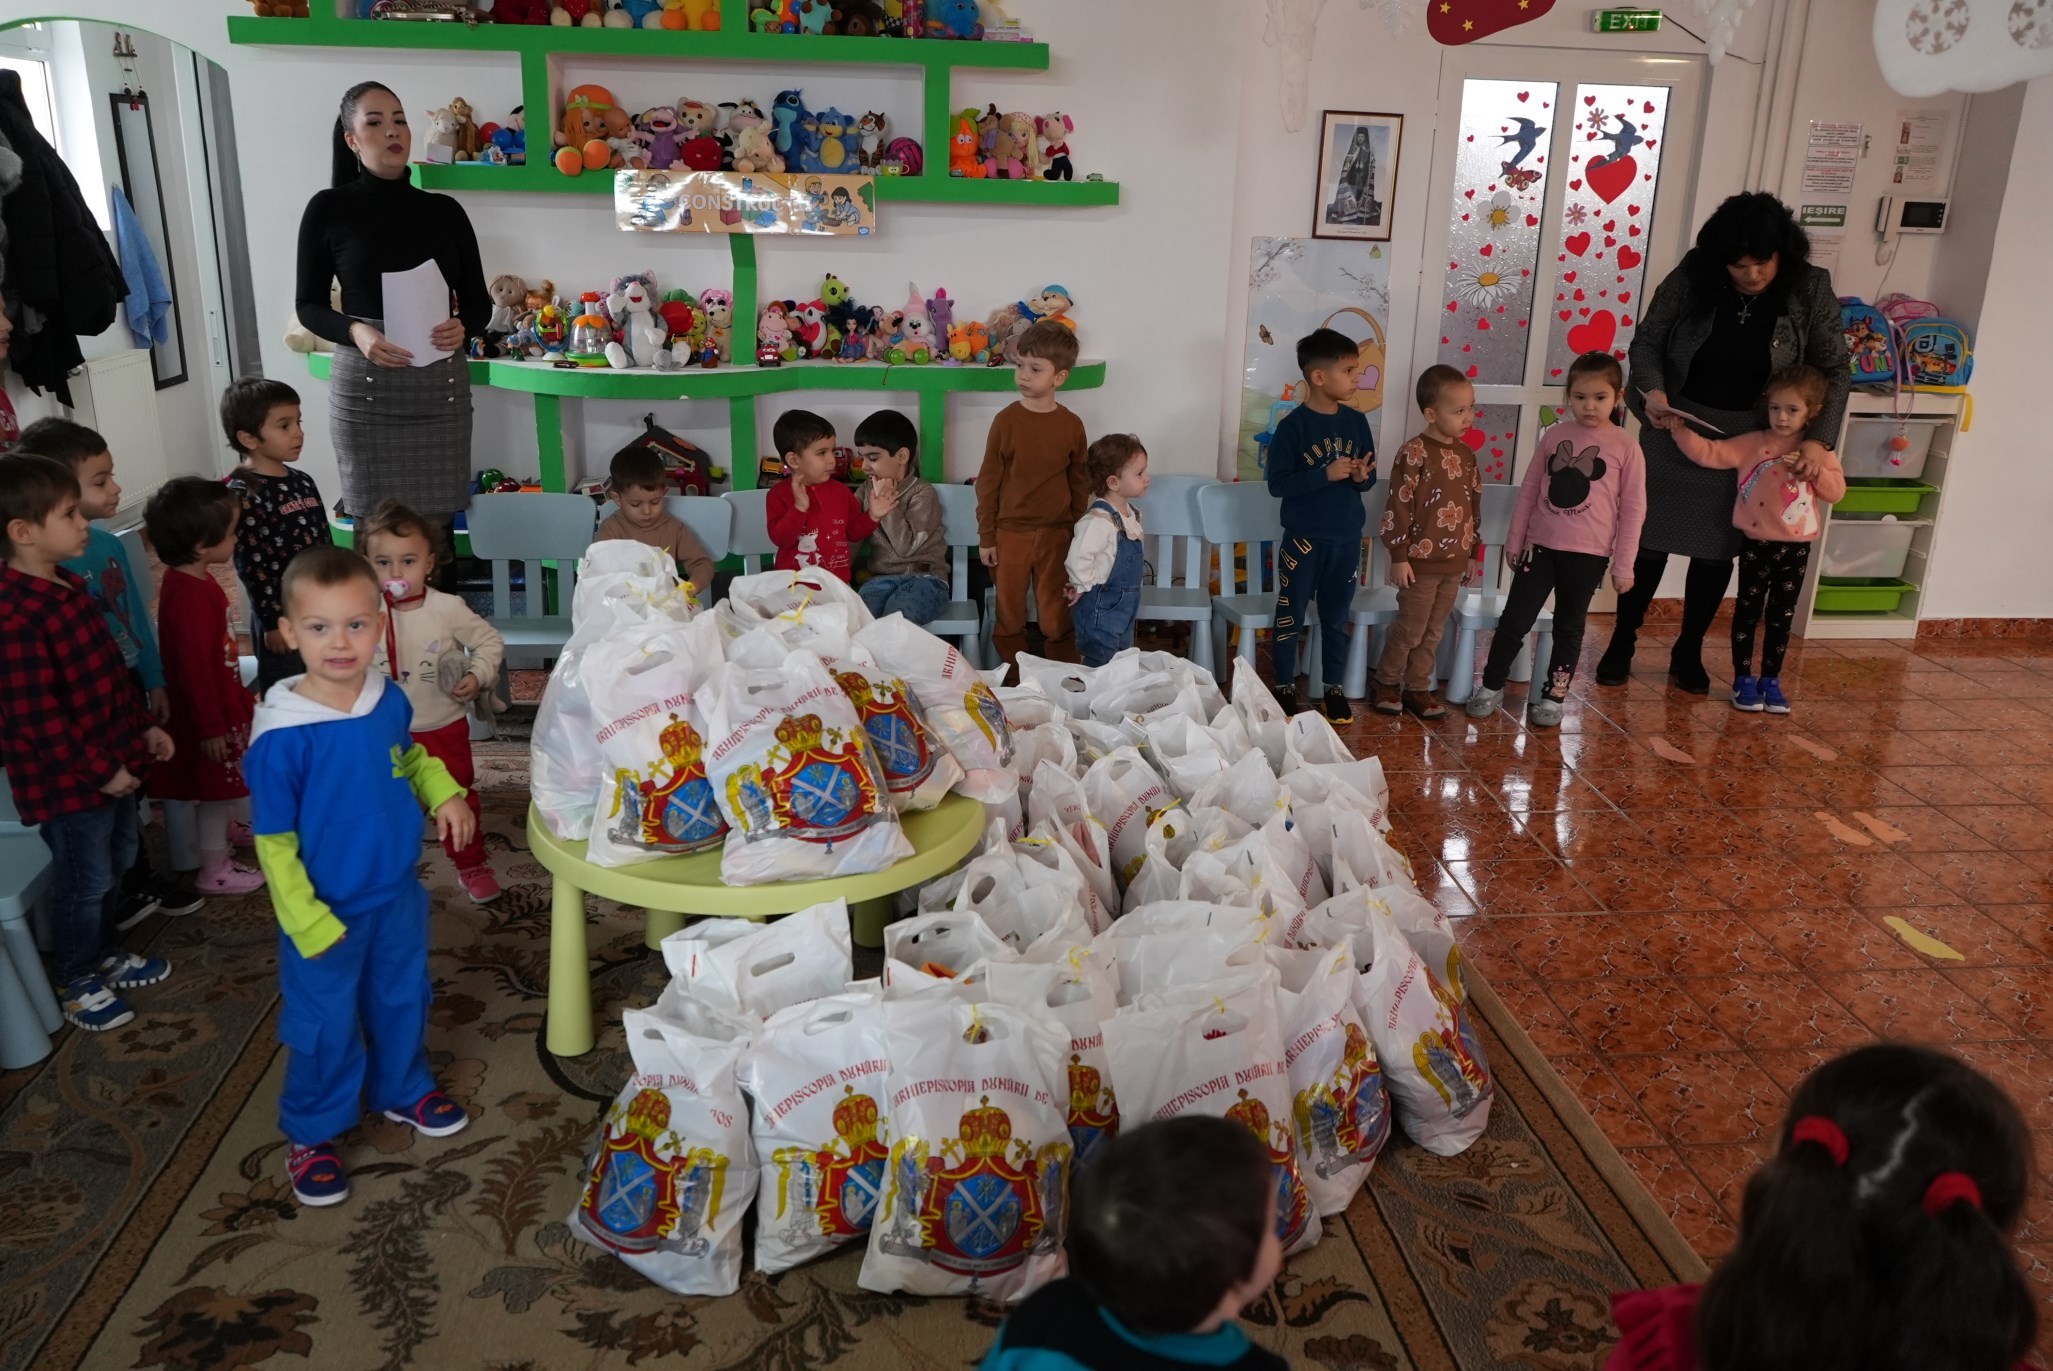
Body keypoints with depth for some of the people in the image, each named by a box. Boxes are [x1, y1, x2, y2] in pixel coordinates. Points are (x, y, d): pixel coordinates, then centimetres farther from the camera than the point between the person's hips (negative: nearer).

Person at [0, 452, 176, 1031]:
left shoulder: (69, 587, 5)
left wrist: (145, 726, 13)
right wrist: (99, 771, -20)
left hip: (113, 760, 9)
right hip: (67, 778, -9)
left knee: (116, 861, 24)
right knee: (85, 881, 8)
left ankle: (104, 953, 44)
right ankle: (77, 983, 28)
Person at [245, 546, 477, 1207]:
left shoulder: (390, 700, -11)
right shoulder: (282, 736, -26)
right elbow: (274, 841, -18)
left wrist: (445, 793, -7)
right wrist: (309, 923, -19)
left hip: (398, 895, 5)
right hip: (327, 912, -5)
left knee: (402, 1000, 24)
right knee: (325, 1027, 13)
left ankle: (403, 1089, 49)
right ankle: (311, 1134, 36)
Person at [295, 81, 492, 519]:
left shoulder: (445, 210, 8)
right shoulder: (329, 209, 1)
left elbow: (479, 301, 11)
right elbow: (308, 304, 5)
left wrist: (462, 328, -12)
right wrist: (355, 332, -15)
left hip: (441, 385, 2)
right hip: (364, 387, -2)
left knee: (439, 523, 0)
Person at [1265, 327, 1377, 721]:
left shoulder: (1357, 422, 3)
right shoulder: (1292, 426, -12)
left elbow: (1371, 477, 10)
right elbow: (1277, 484, -15)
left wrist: (1362, 476, -13)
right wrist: (1325, 474, -24)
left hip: (1346, 539, 4)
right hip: (1303, 539, -4)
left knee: (1337, 618, 14)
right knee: (1290, 617, 6)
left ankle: (1334, 688, 25)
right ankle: (1285, 687, 20)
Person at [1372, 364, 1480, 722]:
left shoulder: (1466, 454, 8)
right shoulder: (1414, 453, -14)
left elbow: (1474, 505, 16)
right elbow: (1398, 507, -15)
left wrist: (1471, 553, 17)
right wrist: (1399, 557, -16)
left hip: (1454, 562, 6)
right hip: (1421, 561, -6)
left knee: (1433, 632, 13)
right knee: (1410, 629, 3)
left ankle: (1417, 688, 23)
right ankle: (1385, 682, 21)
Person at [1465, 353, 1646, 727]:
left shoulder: (1625, 447, -6)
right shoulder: (1554, 435, 1)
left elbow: (1633, 509, -4)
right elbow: (1529, 489, 8)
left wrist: (1623, 564, -4)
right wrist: (1515, 540, 9)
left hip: (1588, 554, -2)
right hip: (1540, 546, 2)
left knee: (1569, 627, 11)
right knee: (1514, 620, 4)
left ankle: (1553, 696, 22)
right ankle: (1491, 686, 18)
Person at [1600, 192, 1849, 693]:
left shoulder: (1810, 290, -10)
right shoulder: (1693, 276, -12)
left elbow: (1833, 371, -4)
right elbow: (1647, 340, -4)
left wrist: (1819, 440, -14)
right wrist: (1652, 388, -24)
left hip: (1750, 440, 1)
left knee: (1718, 548, 9)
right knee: (1650, 540, 5)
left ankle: (1688, 653, 25)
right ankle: (1621, 643, 20)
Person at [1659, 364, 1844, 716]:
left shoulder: (1819, 452, 2)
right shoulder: (1752, 444, -4)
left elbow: (1837, 492, -2)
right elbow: (1709, 453, -10)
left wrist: (1815, 469, -17)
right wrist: (1680, 429, -19)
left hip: (1796, 547, 2)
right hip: (1756, 544, -2)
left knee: (1781, 616, 10)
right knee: (1748, 611, 5)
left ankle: (1770, 680, 20)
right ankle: (1743, 679, 14)